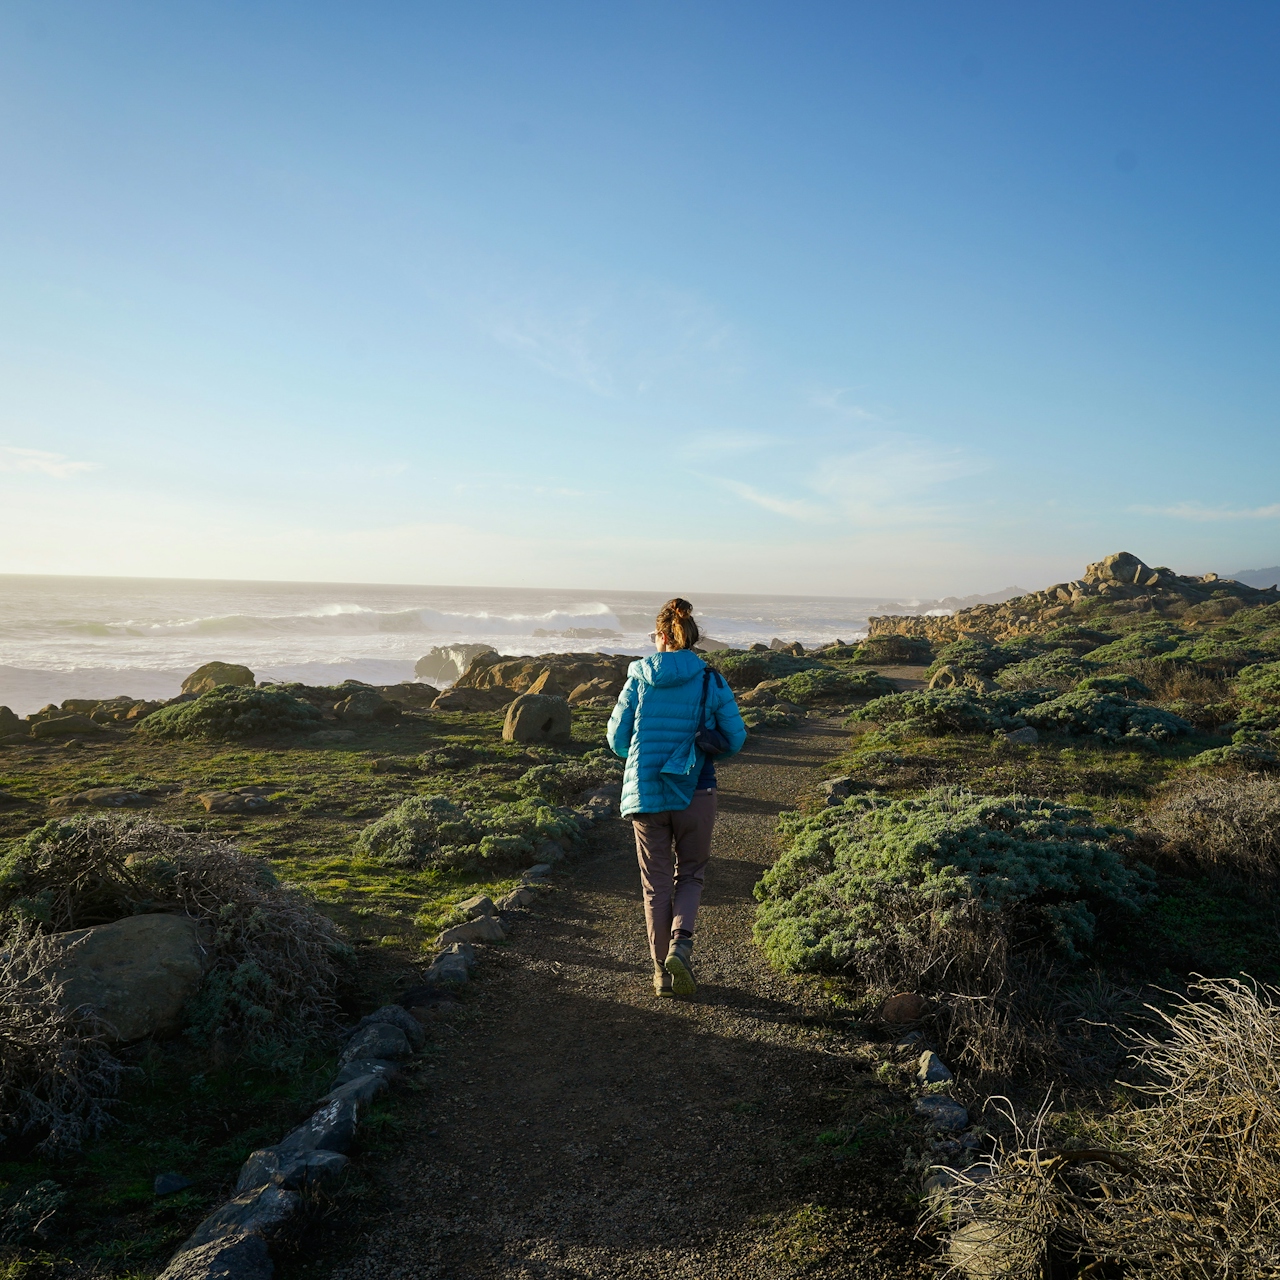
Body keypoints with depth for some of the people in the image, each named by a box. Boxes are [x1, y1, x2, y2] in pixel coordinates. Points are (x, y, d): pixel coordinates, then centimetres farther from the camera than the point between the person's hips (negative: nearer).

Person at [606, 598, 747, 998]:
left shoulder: (639, 678, -4)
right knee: (691, 874, 18)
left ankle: (662, 971, 16)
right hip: (695, 792, 0)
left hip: (645, 792, 1)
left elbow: (616, 737, 1)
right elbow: (736, 738, -1)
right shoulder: (710, 681, -5)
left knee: (656, 883, 12)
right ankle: (680, 943, -6)